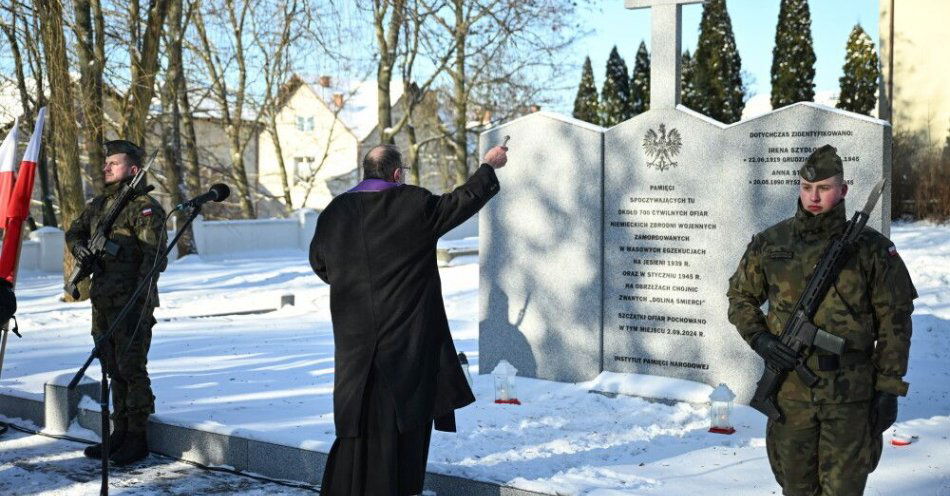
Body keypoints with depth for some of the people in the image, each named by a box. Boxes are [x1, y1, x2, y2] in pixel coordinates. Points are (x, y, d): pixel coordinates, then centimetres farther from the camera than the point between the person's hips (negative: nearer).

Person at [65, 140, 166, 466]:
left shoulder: (145, 207, -9)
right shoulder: (99, 204, 16)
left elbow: (154, 256, -16)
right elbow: (74, 231, 29)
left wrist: (141, 298, -23)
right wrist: (78, 246, 4)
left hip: (132, 303, -8)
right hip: (102, 301, 8)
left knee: (131, 369, -5)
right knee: (113, 370, 14)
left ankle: (137, 439, 4)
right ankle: (120, 433, 23)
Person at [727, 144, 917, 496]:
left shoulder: (872, 248, -2)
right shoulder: (770, 244, 3)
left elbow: (894, 321, 1)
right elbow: (741, 296, 14)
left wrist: (889, 387, -2)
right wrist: (758, 338, -4)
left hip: (850, 394, -2)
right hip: (790, 390, 2)